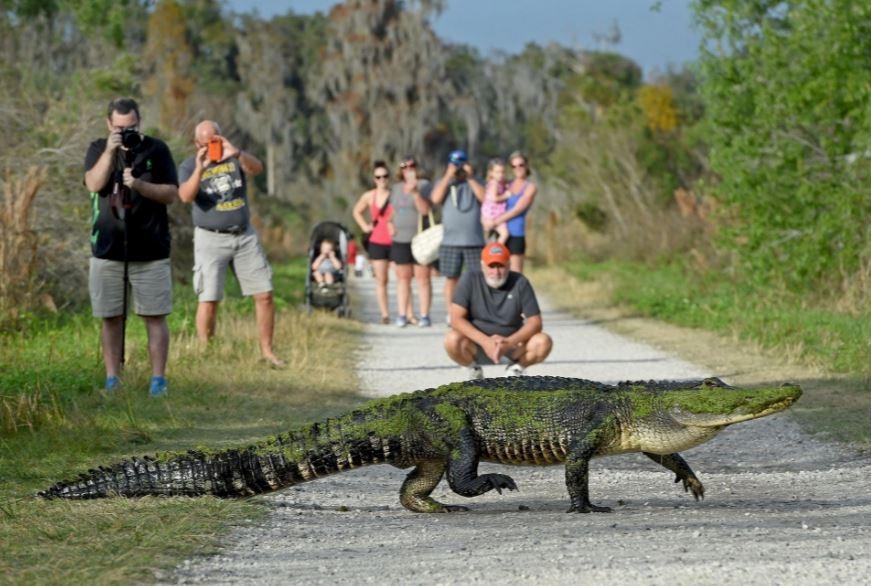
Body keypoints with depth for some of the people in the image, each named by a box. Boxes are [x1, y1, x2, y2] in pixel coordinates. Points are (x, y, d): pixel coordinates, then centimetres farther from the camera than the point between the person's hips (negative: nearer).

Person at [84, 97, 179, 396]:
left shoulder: (156, 149, 3)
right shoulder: (98, 150, 7)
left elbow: (172, 194, -2)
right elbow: (94, 184, -10)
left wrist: (139, 185, -17)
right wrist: (110, 151, -19)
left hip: (150, 251, -1)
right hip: (107, 250, 1)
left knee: (155, 316, -2)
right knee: (111, 317, 4)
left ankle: (158, 379, 2)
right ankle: (112, 379, 10)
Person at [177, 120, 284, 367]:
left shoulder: (235, 158, 7)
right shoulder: (189, 166, 1)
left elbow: (257, 168, -15)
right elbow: (186, 196, -17)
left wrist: (237, 153, -34)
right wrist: (199, 169, -32)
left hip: (245, 236, 3)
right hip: (211, 238, -3)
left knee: (264, 295, 1)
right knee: (209, 300, -8)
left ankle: (267, 351, 11)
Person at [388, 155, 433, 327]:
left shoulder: (424, 185, -3)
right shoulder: (395, 188, 14)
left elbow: (425, 209, -15)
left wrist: (415, 192, -26)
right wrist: (391, 226, 9)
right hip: (400, 240, 5)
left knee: (422, 277, -4)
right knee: (402, 278, 5)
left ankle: (424, 315, -3)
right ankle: (403, 315, 7)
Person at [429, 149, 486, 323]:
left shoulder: (475, 183, 12)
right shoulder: (443, 183, 12)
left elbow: (484, 198, -7)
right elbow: (436, 198, -8)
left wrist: (470, 178, -7)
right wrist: (448, 176, -8)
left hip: (474, 241, 0)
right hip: (450, 242, 0)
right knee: (451, 278, 0)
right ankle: (451, 314, 6)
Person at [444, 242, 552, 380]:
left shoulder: (520, 283, -8)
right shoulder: (470, 280, -10)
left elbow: (535, 322, -10)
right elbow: (456, 319, -17)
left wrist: (509, 342, -27)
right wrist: (485, 342, -30)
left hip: (512, 344, 1)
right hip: (477, 346, -1)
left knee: (544, 342, -25)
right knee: (452, 340, -33)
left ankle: (515, 369, 6)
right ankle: (474, 370, 0)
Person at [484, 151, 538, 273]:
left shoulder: (530, 187, 1)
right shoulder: (507, 185, 15)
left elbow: (517, 210, -7)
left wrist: (495, 222, -10)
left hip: (516, 233, -5)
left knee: (516, 272, -5)